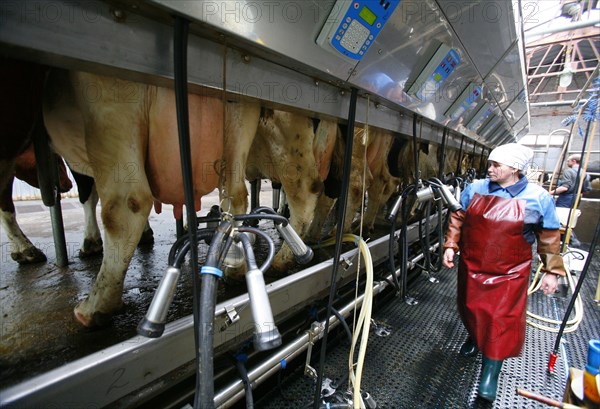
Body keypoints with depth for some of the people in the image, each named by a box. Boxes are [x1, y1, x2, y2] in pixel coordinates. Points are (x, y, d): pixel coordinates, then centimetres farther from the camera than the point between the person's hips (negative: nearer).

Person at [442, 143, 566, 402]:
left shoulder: (538, 197, -7)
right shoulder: (475, 188, -3)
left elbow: (549, 238, 1)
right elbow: (458, 218, 5)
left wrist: (552, 271, 2)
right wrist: (450, 246, -1)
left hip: (509, 274, -2)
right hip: (471, 266, 3)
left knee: (502, 319, 3)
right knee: (470, 307, 19)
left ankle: (490, 372, 21)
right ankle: (474, 337, 50)